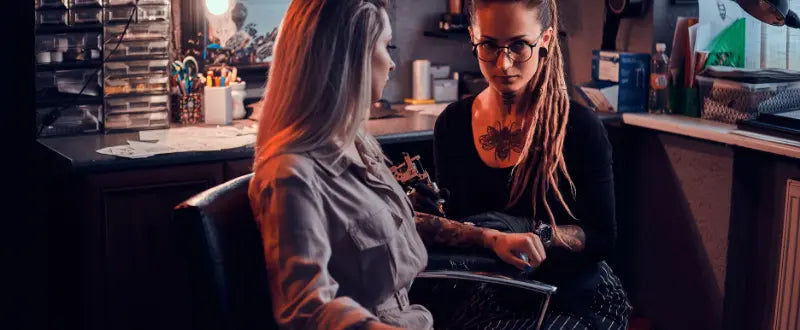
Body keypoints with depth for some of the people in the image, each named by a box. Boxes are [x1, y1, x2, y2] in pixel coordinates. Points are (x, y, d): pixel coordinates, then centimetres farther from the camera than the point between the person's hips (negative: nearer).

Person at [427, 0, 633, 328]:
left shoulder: (580, 127, -10)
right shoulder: (452, 123, 1)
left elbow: (602, 238, -7)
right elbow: (449, 220, 10)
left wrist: (534, 231, -23)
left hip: (573, 298, -4)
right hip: (492, 297, 4)